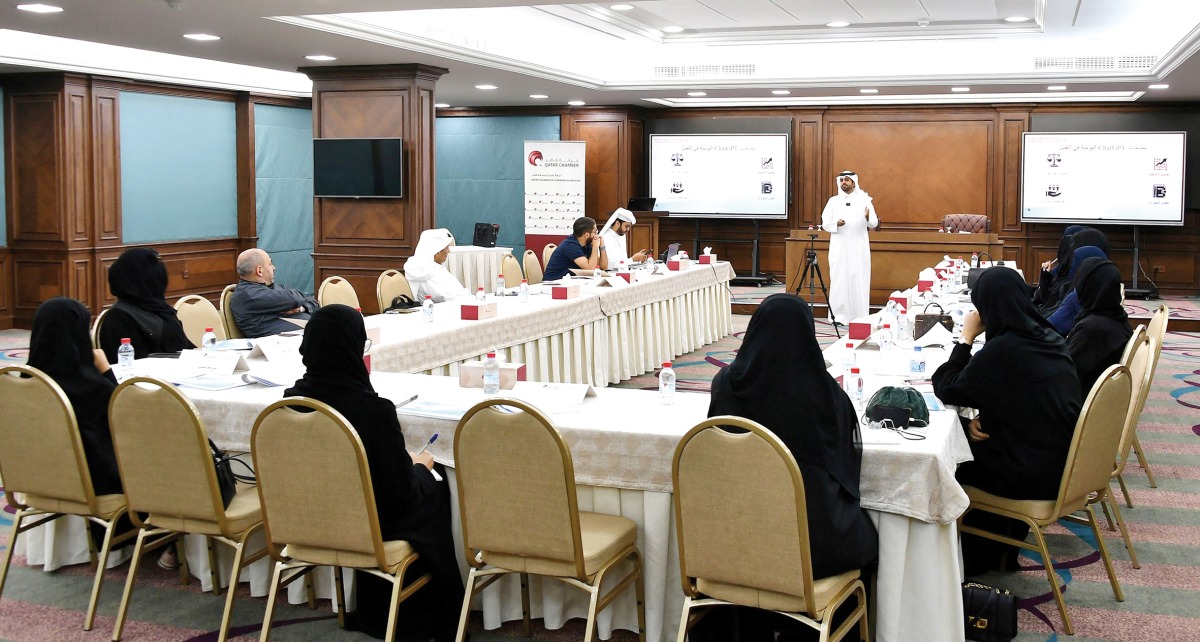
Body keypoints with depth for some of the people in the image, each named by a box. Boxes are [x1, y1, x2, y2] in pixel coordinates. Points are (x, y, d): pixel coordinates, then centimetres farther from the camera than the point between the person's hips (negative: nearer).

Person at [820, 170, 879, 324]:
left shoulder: (864, 200, 6)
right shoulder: (833, 201, 9)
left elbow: (874, 224, 1)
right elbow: (825, 223, 6)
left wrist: (868, 218, -22)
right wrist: (836, 224, -14)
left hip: (859, 249, -1)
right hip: (839, 248, 1)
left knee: (859, 280, -3)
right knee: (839, 279, -2)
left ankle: (860, 316, 0)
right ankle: (838, 315, 1)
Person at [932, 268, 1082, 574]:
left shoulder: (1003, 349, -22)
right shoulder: (1049, 338, 4)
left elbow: (946, 389, -10)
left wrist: (966, 337, -3)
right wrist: (981, 418, 0)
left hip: (1034, 477, -7)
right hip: (1061, 465, 7)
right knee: (968, 447, 25)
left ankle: (976, 556, 32)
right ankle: (999, 551, 33)